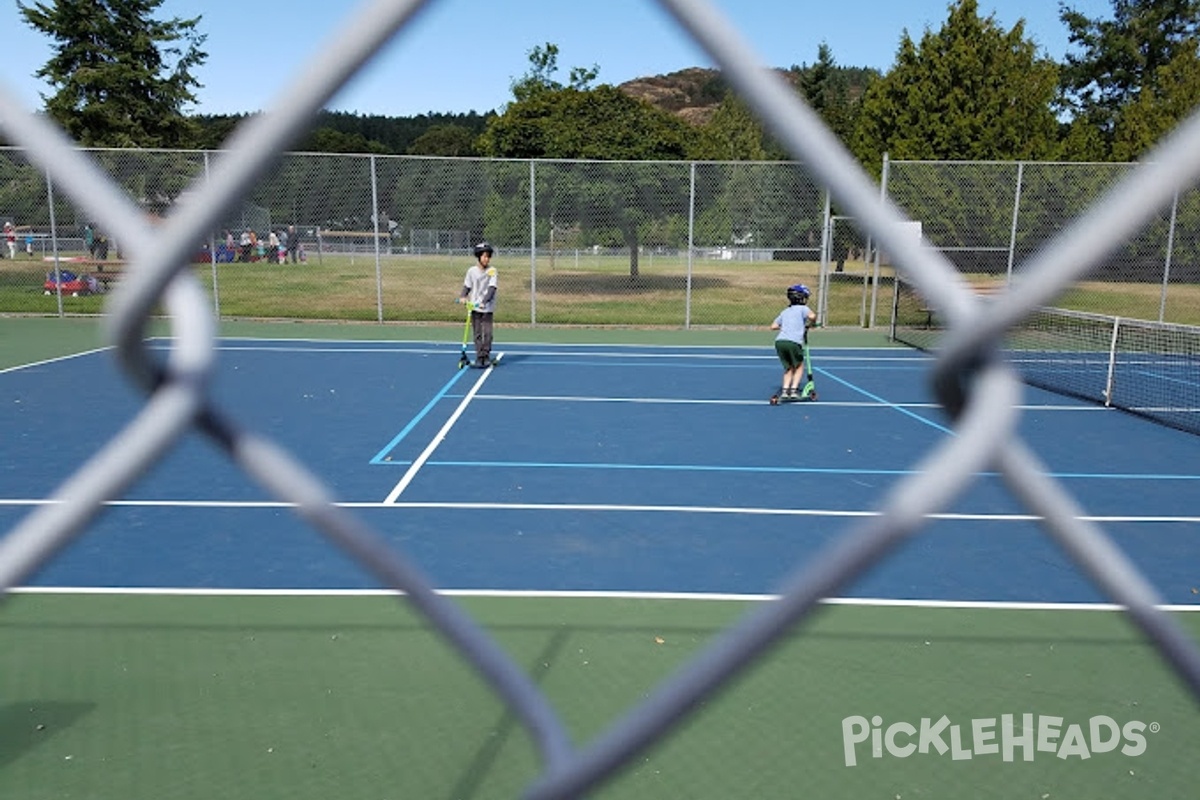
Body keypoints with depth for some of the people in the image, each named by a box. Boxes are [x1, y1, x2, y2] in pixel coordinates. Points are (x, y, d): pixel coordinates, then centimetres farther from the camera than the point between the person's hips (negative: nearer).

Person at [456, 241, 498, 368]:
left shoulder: (492, 270, -4)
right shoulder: (472, 271, 3)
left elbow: (492, 288, -12)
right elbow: (467, 286, 9)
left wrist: (484, 301, -24)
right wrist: (463, 296, -10)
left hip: (488, 307, -2)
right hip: (475, 306, 2)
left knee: (487, 333, -5)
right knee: (477, 333, 4)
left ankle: (486, 356, 8)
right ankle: (479, 357, 9)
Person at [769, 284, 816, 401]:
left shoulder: (785, 311, 26)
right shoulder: (803, 308, 10)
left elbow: (773, 326, 24)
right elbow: (812, 316, -11)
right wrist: (809, 324, 9)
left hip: (779, 341, 5)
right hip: (793, 342, -5)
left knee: (788, 368, 20)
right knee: (799, 366, 16)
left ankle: (784, 391, 9)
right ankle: (793, 391, 7)